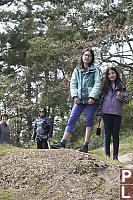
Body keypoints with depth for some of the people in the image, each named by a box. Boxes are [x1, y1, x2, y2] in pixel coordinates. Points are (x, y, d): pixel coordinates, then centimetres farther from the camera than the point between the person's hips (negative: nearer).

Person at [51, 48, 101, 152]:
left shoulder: (95, 70, 7)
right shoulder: (77, 70, 15)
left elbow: (97, 84, -2)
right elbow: (73, 84, 11)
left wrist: (92, 97, -13)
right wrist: (74, 96, -4)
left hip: (91, 100, -2)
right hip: (79, 100, 2)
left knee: (89, 121, -3)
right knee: (72, 119, -5)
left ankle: (86, 145, -1)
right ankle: (63, 142, -8)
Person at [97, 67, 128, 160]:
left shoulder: (121, 86, 9)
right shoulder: (105, 86, 9)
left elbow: (126, 97, 8)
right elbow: (101, 100, 9)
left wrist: (121, 97, -15)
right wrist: (99, 113, 3)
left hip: (117, 113, 0)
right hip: (107, 113, 0)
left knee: (116, 134, 1)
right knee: (107, 134, 1)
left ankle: (115, 155, 4)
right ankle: (107, 154, 5)